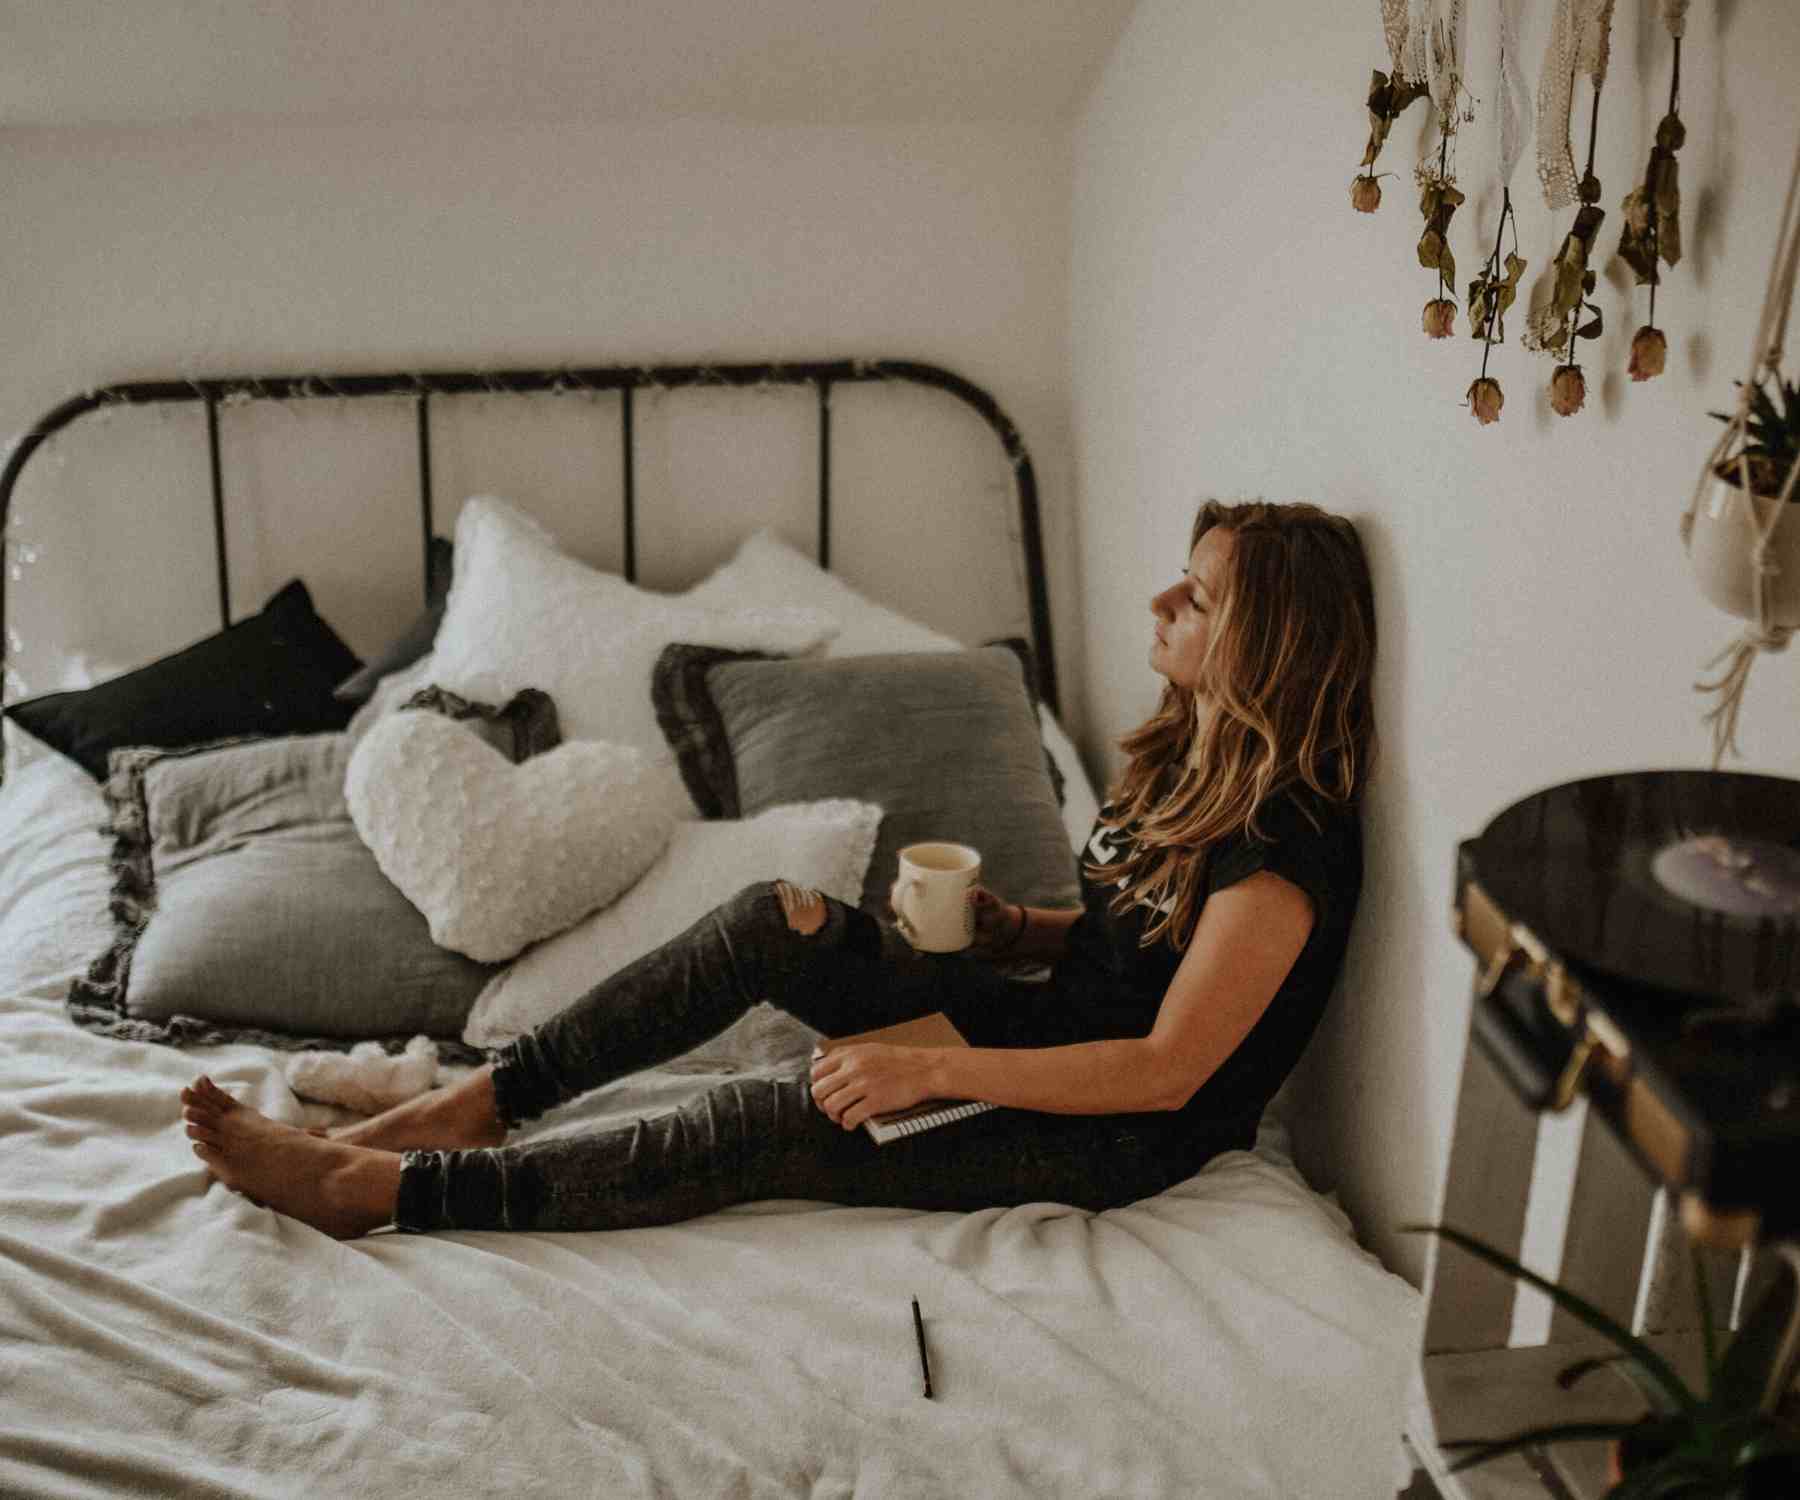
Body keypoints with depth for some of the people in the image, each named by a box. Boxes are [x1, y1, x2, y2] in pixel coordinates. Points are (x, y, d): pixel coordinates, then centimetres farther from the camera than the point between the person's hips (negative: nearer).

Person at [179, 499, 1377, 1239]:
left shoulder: (1281, 850, -22)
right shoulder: (1182, 754, 6)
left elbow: (1166, 1070, -25)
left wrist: (931, 1069, -27)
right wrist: (1009, 926, -4)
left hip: (1127, 1138, -8)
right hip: (1052, 1032, 8)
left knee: (776, 1124, -25)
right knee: (775, 921, -14)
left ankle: (382, 1189, -18)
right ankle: (480, 1100, -11)